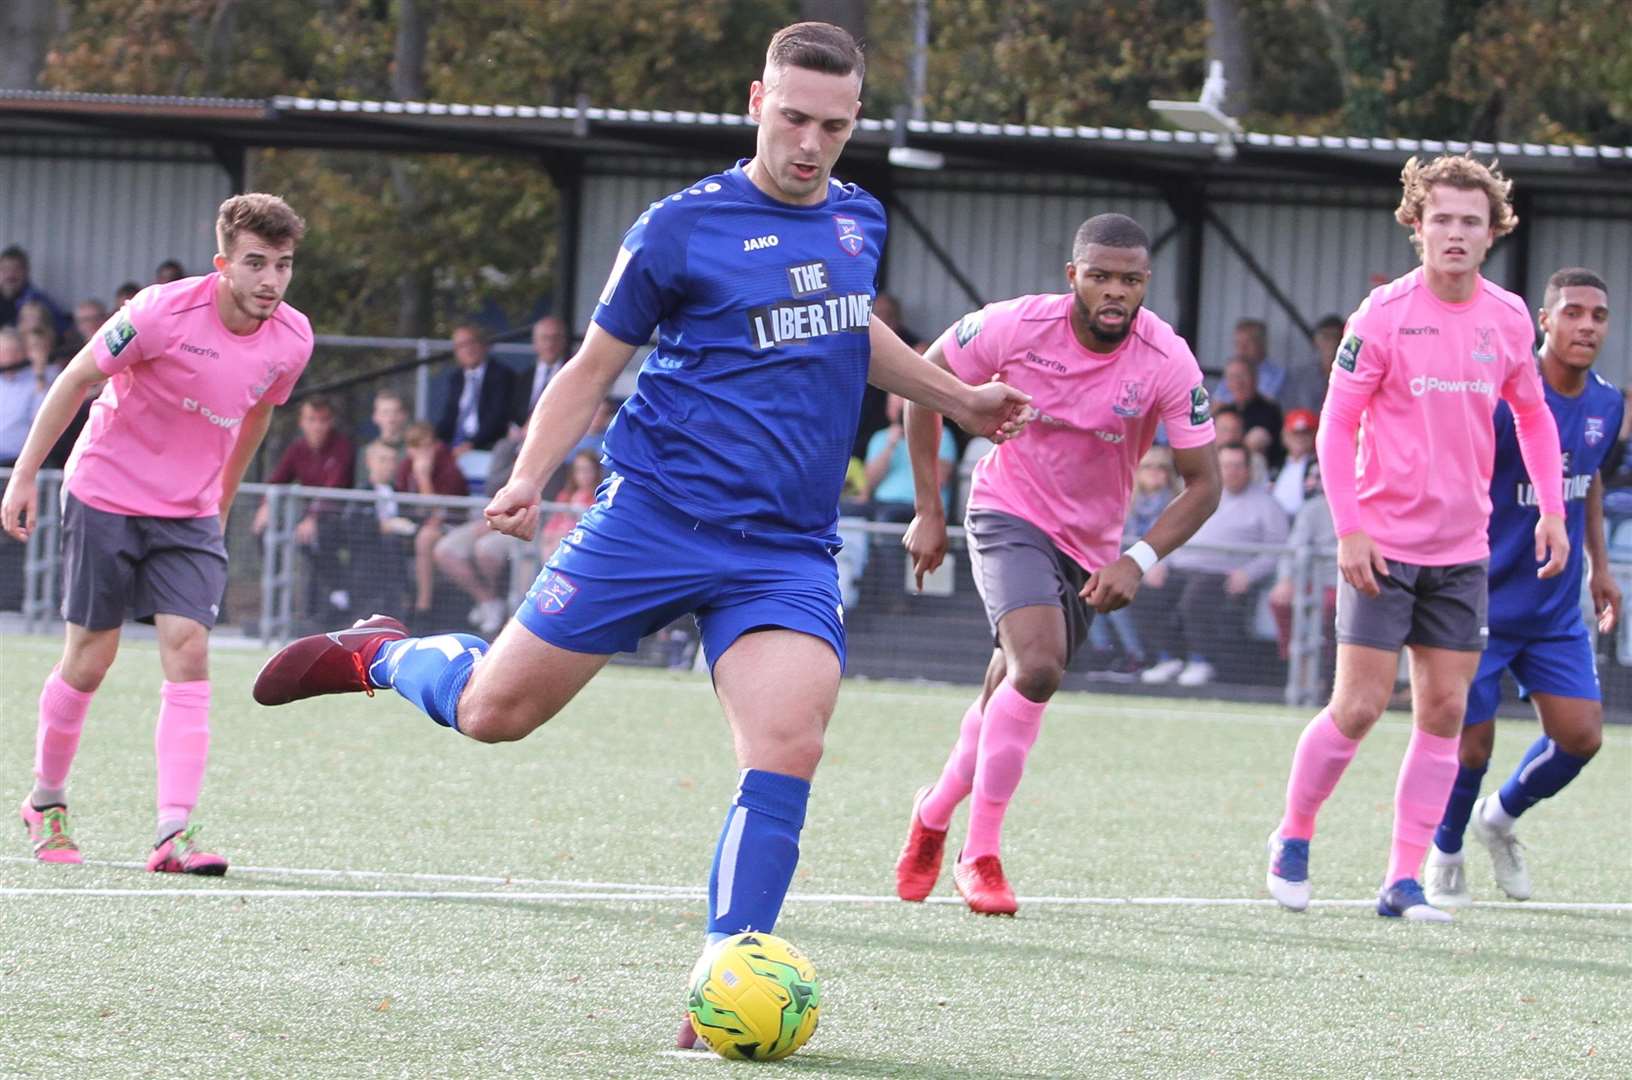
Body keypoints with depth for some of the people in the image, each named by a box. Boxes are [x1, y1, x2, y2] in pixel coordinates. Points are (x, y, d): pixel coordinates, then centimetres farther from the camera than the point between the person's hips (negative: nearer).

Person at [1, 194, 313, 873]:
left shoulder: (291, 340, -6)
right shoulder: (164, 313, -21)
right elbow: (76, 379, -9)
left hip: (190, 514, 3)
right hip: (105, 496, -3)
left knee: (187, 651, -13)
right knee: (90, 658, 3)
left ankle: (174, 832, -18)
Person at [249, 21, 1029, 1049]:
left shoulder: (860, 220, 10)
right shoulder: (682, 226, -6)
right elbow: (594, 366, 1)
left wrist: (958, 398, 37)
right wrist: (528, 479, -12)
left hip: (789, 551, 3)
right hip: (656, 518, -3)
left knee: (788, 745, -19)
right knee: (494, 710, 0)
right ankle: (384, 653, 34)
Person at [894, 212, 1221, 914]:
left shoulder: (1167, 362, -17)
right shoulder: (1019, 326, -18)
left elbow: (1202, 481, -11)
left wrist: (1138, 560, -26)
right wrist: (929, 510, -1)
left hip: (1089, 550, 3)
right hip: (1009, 516, -3)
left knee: (1010, 697, 9)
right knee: (1036, 669, -25)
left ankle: (935, 813, 38)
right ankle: (982, 856, -14)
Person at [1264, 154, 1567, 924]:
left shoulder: (1508, 318, 4)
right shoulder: (1384, 315, -9)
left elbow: (1532, 415, 18)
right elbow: (1335, 425, -7)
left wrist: (1551, 511, 8)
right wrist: (1348, 528, -15)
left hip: (1462, 549, 4)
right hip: (1383, 543, -4)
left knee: (1444, 711, 1)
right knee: (1358, 707, -6)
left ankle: (1405, 880, 5)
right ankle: (1292, 839, 16)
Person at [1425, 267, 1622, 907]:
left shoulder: (1605, 404, 1)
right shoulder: (1504, 398, -20)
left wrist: (1599, 566, 19)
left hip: (1557, 609, 6)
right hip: (1484, 605, -6)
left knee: (1580, 735, -1)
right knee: (1472, 742, -2)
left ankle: (1501, 817, 27)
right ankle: (1445, 854, 26)